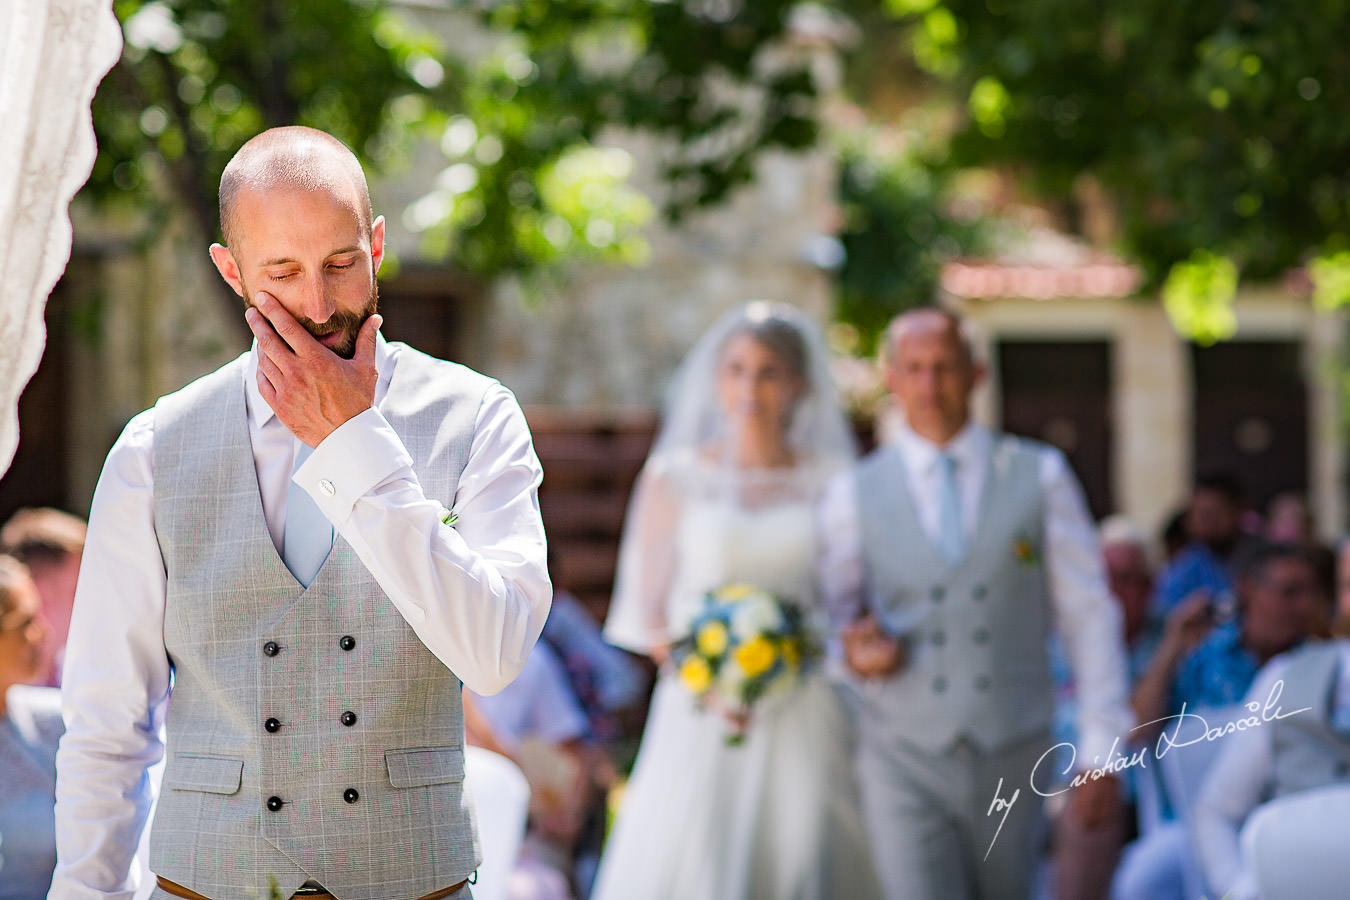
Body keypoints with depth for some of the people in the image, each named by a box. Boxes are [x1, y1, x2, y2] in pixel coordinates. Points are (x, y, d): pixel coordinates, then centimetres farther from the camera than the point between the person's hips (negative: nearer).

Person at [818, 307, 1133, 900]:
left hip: (1013, 760, 1)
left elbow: (1088, 616, 3)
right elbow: (830, 619, 15)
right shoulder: (854, 494, 5)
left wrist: (1100, 752, -2)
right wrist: (856, 654, -9)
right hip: (906, 762, -1)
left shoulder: (1039, 476, 3)